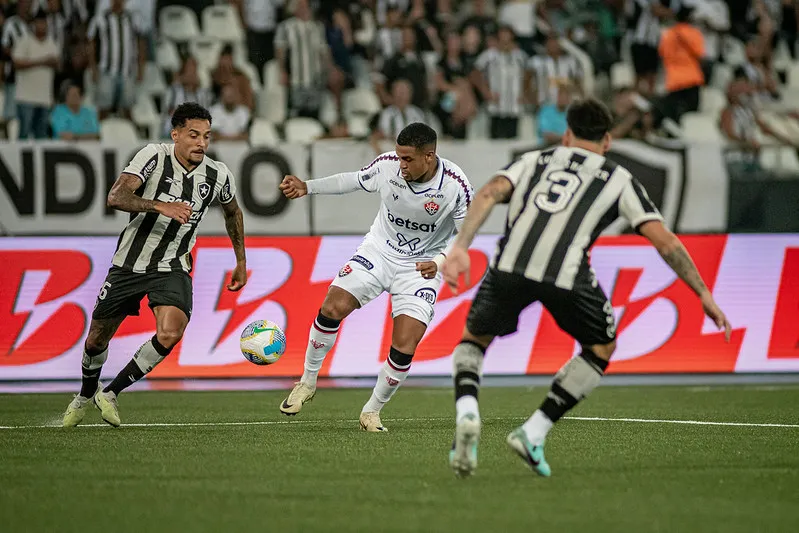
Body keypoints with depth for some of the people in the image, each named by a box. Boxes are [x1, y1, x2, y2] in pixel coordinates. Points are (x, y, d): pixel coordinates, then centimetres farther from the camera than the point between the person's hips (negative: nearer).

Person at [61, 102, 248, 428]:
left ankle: (110, 393, -5)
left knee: (169, 334, -25)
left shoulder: (218, 176, -7)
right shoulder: (154, 157, -17)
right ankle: (85, 395, 44)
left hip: (172, 268, 1)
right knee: (97, 339, 11)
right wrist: (160, 206, -43)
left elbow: (232, 212, 16)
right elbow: (116, 197, -30)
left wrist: (241, 261, 21)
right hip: (129, 263, -1)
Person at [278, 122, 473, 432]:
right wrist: (308, 187, 4)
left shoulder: (455, 186, -22)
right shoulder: (387, 165, -15)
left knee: (405, 345, -14)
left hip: (422, 266, -2)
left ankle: (372, 412, 7)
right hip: (379, 251, 2)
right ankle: (307, 381, 6)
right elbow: (356, 180, 6)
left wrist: (439, 261, -30)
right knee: (333, 307, -16)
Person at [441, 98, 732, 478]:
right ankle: (533, 433, 15)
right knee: (602, 347, 26)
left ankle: (467, 414, -3)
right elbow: (664, 241, 16)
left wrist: (460, 248, 1)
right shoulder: (619, 180, 25)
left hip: (510, 266, 2)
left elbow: (489, 194, 10)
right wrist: (704, 295, 21)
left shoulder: (533, 161, 30)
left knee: (473, 339, 28)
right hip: (566, 276, -2)